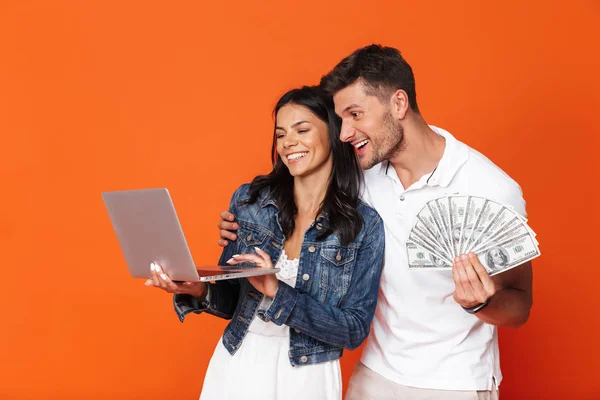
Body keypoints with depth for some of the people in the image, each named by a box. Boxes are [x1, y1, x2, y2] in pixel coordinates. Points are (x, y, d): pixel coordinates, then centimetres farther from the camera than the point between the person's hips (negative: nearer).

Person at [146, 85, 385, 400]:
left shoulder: (365, 224, -10)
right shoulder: (248, 199, -4)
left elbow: (355, 330, -13)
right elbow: (232, 300, 3)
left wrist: (278, 293, -24)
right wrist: (198, 291, -17)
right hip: (235, 366, 2)